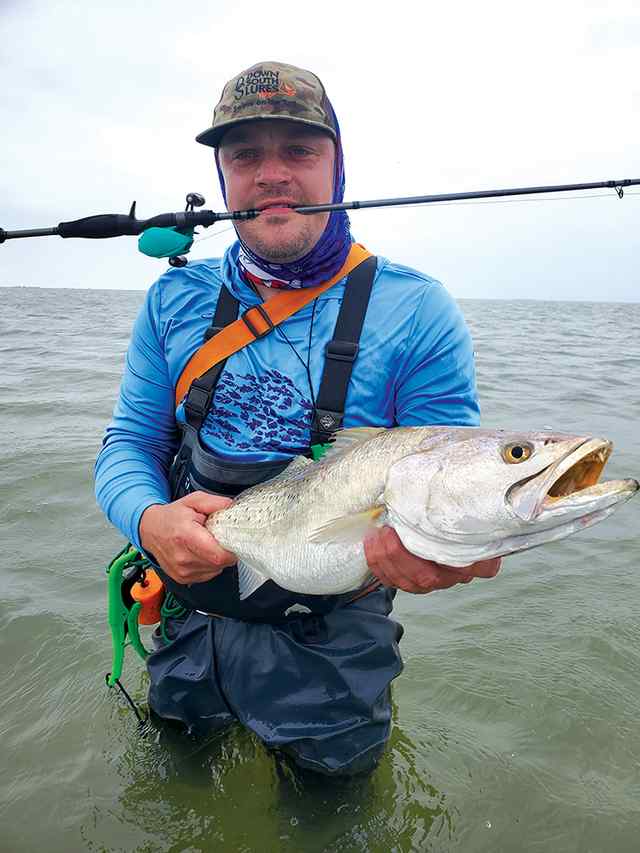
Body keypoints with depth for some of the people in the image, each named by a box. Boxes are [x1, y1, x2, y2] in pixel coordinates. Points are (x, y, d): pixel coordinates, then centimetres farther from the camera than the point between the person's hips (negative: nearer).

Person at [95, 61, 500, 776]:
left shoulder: (416, 311, -14)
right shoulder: (173, 301, -3)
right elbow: (128, 445, 0)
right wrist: (150, 520, -22)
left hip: (330, 634, -2)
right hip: (193, 618, 3)